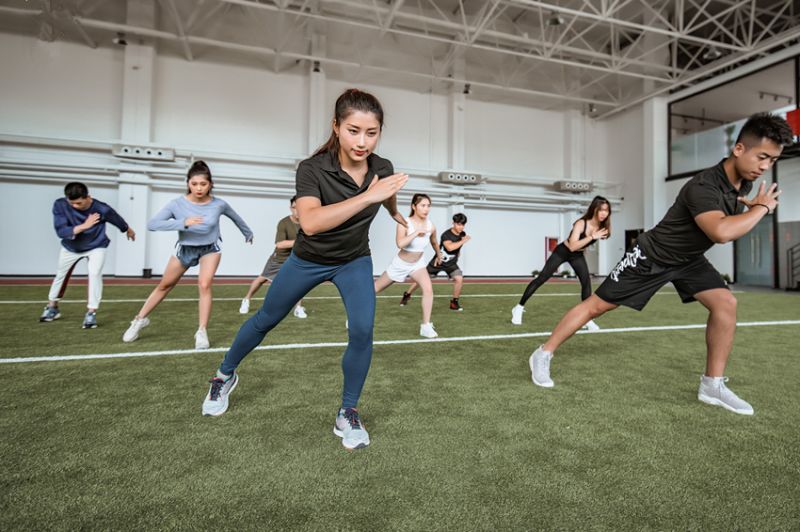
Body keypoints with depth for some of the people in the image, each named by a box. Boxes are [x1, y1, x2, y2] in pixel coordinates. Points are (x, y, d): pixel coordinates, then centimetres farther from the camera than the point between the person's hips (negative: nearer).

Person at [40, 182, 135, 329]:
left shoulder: (101, 209, -30)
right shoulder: (60, 204, -27)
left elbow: (117, 220, -8)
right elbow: (60, 231, -32)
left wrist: (128, 230, 10)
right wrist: (84, 226, -45)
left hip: (96, 246, -3)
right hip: (70, 247, 3)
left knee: (95, 274, -19)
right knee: (61, 275, 17)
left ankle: (91, 313, -9)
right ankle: (52, 308, 38)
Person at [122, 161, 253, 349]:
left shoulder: (219, 204, -18)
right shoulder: (177, 204, -22)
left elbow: (235, 217, 3)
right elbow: (152, 224, -30)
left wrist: (248, 233, 18)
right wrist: (183, 222, -42)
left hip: (210, 248, -1)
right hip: (185, 249, 1)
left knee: (204, 285, -19)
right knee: (164, 285, 14)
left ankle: (202, 332, -7)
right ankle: (140, 319, 33)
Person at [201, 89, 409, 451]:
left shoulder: (383, 168, -17)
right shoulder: (313, 168, -30)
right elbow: (310, 222, -49)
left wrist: (395, 214, 28)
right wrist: (367, 196, -54)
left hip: (354, 261, 2)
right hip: (308, 259, -1)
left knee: (362, 331, -17)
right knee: (265, 320, 16)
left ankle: (347, 414, 6)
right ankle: (225, 375, 44)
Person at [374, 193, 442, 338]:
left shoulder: (431, 227, -13)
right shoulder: (405, 223, -26)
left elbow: (433, 242, 11)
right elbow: (400, 244, -44)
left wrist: (438, 255, 25)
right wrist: (416, 232, -44)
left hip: (418, 263, 3)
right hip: (400, 263, -3)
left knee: (428, 289, -21)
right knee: (376, 288, 11)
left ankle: (426, 326, -9)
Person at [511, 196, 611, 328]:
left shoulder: (602, 226, -11)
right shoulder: (581, 223, -31)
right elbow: (572, 246, -43)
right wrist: (592, 237, -45)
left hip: (577, 256, 6)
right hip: (562, 252, -6)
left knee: (587, 282, -8)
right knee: (541, 279, -6)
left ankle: (587, 318, 2)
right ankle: (519, 308, 3)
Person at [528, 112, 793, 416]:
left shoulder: (744, 182, -1)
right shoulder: (703, 186, -29)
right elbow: (721, 232, -45)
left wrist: (752, 209, -2)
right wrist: (762, 208, -27)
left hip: (688, 259, 8)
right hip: (651, 256, -8)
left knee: (725, 303, -9)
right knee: (597, 305, -4)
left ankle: (712, 385, 5)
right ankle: (543, 355, 9)